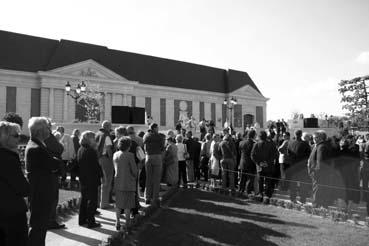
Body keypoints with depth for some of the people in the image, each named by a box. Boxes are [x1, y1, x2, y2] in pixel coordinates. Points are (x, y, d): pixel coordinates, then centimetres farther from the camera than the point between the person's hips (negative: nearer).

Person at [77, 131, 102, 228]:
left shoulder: (80, 150, 5)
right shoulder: (91, 151, -20)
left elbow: (78, 164, 12)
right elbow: (96, 166, -19)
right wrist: (101, 175, -8)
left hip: (83, 179, 8)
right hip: (92, 180, -8)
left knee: (84, 199, 19)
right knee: (92, 200, 2)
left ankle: (82, 219, 28)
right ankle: (91, 222, 8)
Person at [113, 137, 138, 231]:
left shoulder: (115, 154, 1)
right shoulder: (130, 155, -16)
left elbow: (116, 168, 9)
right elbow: (135, 170, -12)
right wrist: (134, 177, 6)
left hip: (118, 182, 5)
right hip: (128, 183, -5)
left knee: (118, 203, 15)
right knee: (128, 204, 8)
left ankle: (118, 223, 21)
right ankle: (127, 223, 17)